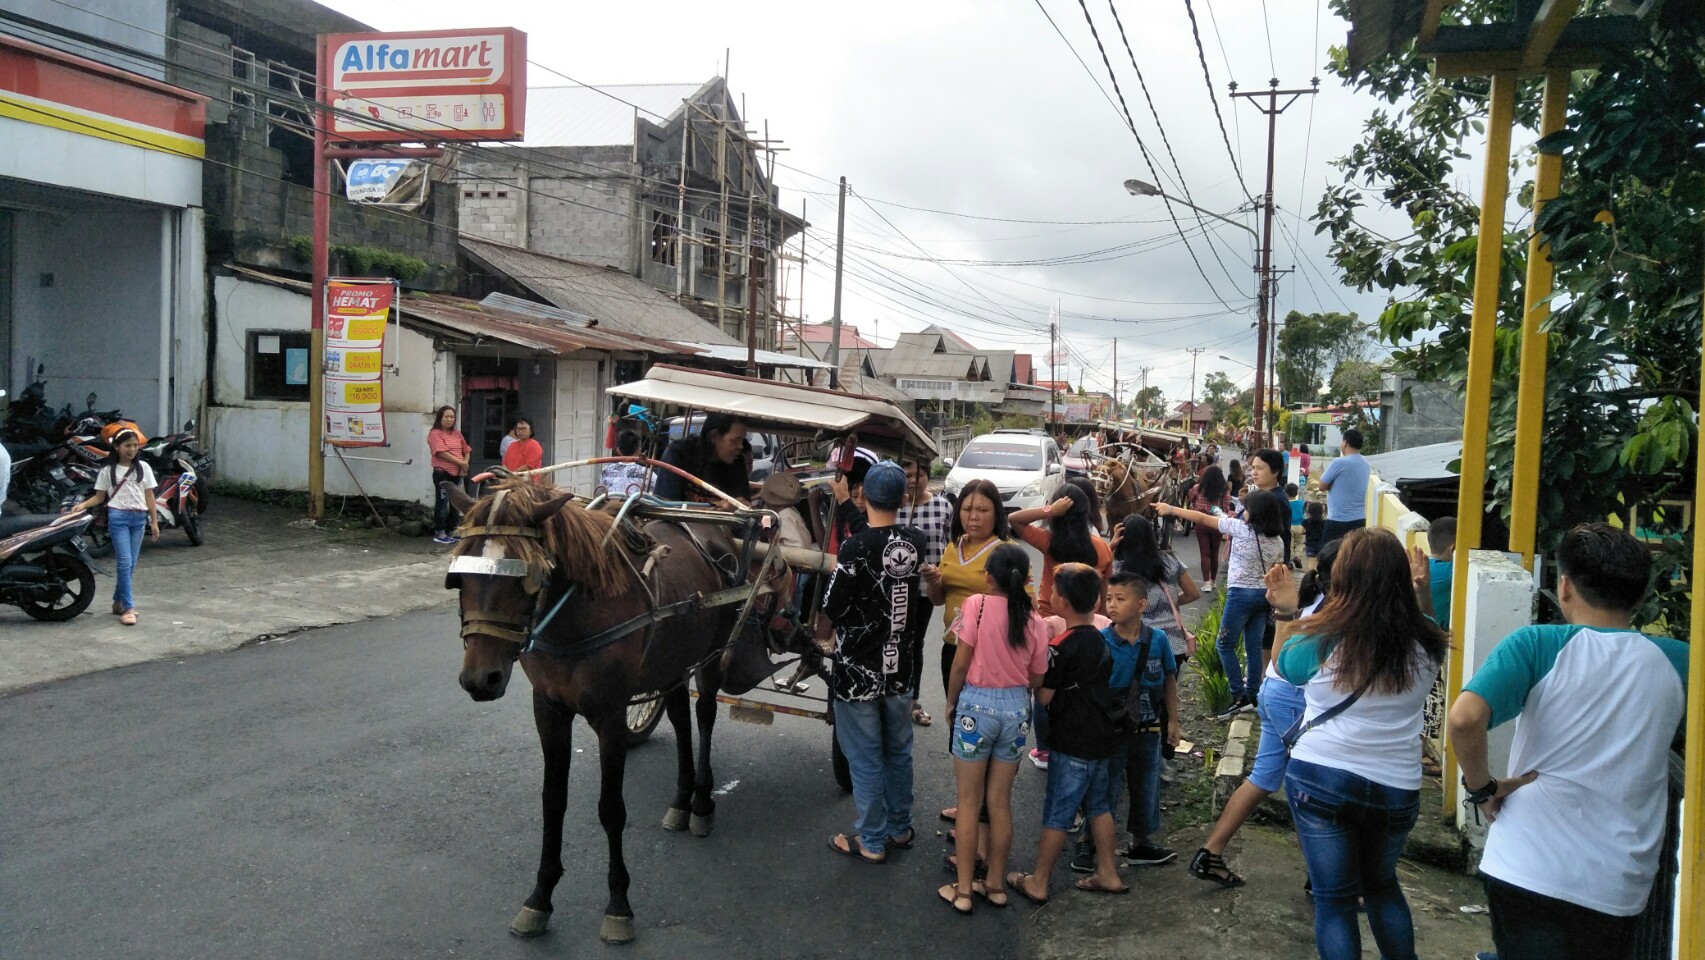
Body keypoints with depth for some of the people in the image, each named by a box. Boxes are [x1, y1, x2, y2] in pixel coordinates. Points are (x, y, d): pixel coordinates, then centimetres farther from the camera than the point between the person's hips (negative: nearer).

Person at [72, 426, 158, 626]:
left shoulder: (143, 467, 8)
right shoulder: (108, 470, 2)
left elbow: (149, 496, 9)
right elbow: (99, 496, 6)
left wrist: (154, 522, 7)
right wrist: (83, 504, -14)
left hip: (139, 518, 3)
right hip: (118, 517, -3)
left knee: (131, 564, 7)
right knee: (124, 562, -10)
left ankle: (118, 602, 22)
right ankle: (128, 608, -9)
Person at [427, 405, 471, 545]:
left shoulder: (457, 434, 15)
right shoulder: (435, 434, -8)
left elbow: (467, 450, 18)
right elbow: (442, 453, -18)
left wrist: (465, 463, -2)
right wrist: (461, 463, -15)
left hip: (457, 473, 8)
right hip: (442, 473, -7)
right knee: (442, 503, -6)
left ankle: (452, 530, 21)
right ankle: (439, 533, -2)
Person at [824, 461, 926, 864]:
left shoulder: (856, 548, -21)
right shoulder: (918, 543, -6)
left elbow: (832, 608, -16)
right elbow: (926, 598, 3)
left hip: (857, 671, -5)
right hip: (899, 668, 5)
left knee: (865, 757, 7)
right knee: (898, 751, 19)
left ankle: (872, 840, 18)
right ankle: (900, 828, 32)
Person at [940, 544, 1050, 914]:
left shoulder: (976, 605, -12)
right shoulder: (1035, 622, -2)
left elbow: (960, 664, -11)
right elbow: (1036, 680, 6)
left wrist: (951, 703, 4)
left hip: (977, 704, -3)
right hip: (1017, 708, 3)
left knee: (969, 801, 7)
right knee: (1000, 801, 15)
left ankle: (963, 889, 13)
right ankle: (996, 884, 23)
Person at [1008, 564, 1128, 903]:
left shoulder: (1060, 647, -20)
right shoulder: (1100, 640, 4)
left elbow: (1044, 696, -17)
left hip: (1072, 746, -8)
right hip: (1101, 738, 8)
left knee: (1057, 814, 2)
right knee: (1098, 805, 20)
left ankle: (1038, 883, 13)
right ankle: (1108, 874, 28)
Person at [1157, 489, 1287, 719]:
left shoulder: (1241, 529, -15)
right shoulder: (1278, 541, 1)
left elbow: (1202, 518, -10)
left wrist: (1171, 509, -2)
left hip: (1241, 594, -6)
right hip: (1264, 595, 6)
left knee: (1224, 644, 4)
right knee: (1254, 646, 12)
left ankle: (1240, 697, -1)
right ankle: (1251, 697, 17)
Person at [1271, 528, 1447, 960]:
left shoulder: (1324, 639, -15)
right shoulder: (1426, 644, -8)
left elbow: (1284, 665, 6)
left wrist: (1289, 611, 13)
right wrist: (1417, 597, 15)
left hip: (1320, 777, -3)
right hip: (1397, 787, 3)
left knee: (1334, 898, 8)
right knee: (1382, 883, 27)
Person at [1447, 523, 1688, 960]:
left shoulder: (1537, 645, -9)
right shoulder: (1675, 661, 3)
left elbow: (1464, 718, -24)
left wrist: (1482, 787, -8)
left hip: (1526, 870, -4)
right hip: (1619, 888, 4)